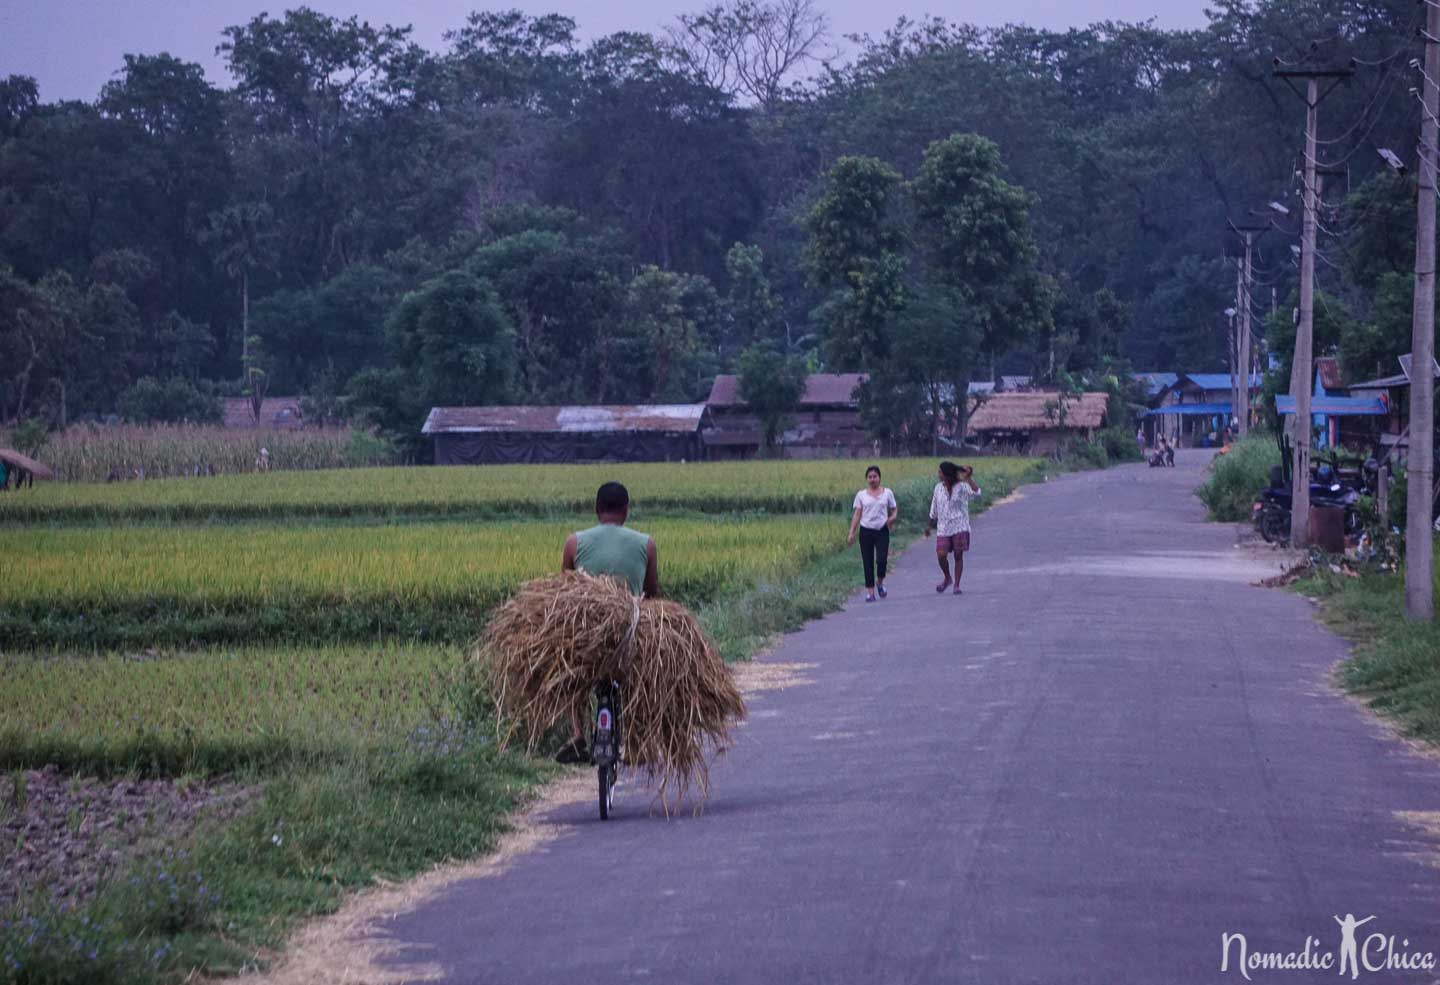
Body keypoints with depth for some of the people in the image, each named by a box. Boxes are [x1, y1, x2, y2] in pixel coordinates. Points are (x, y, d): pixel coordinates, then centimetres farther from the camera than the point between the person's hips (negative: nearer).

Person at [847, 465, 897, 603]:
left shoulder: (887, 493, 4)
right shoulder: (861, 495, 4)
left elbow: (894, 509, 11)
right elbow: (857, 514, 4)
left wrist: (893, 517, -12)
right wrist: (851, 533, -2)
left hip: (882, 531, -1)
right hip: (866, 531, 1)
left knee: (881, 560, -14)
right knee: (868, 563, 2)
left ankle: (880, 582, 16)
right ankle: (870, 591, 10)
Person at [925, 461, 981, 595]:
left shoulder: (961, 487, -7)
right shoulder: (939, 487, 6)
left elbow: (976, 492, -26)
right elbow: (934, 509, 17)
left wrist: (968, 478, -27)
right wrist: (930, 525, 22)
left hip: (960, 528, -3)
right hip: (943, 528, 3)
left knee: (958, 555, 0)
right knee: (941, 555, -9)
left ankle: (957, 585, 10)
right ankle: (946, 578, 17)